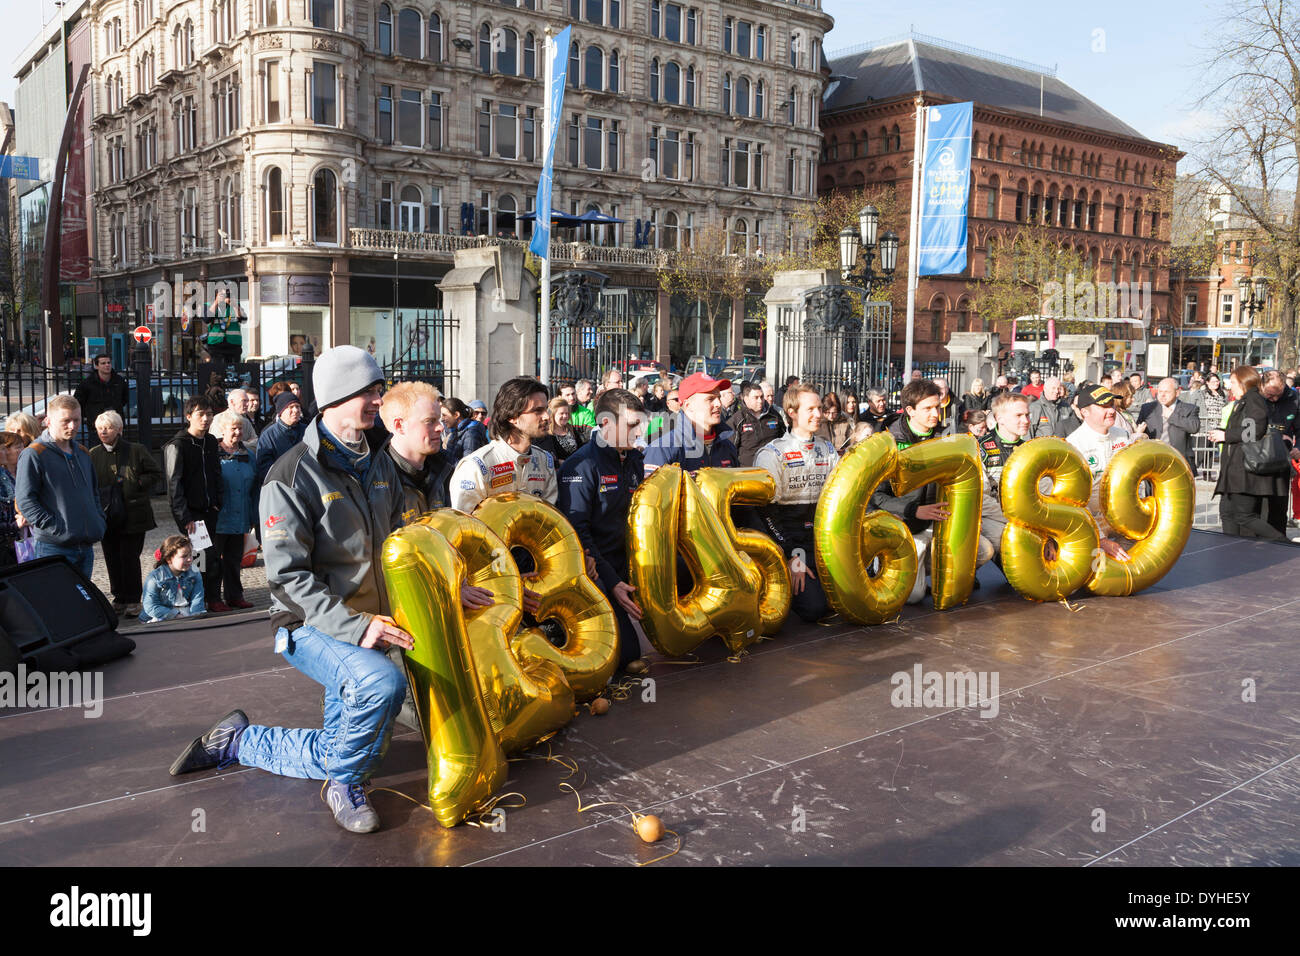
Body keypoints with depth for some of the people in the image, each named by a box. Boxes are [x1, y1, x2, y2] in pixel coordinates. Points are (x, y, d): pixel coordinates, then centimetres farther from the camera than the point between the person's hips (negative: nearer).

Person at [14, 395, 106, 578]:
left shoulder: (83, 453, 16)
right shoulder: (33, 455, -8)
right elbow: (24, 501, -13)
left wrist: (99, 521, 11)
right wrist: (57, 528, -18)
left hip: (86, 546, 7)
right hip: (54, 547, -7)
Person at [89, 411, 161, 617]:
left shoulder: (136, 450, 0)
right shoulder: (93, 455, 9)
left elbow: (156, 473, 3)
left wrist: (135, 484, -9)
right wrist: (98, 498, -5)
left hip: (133, 514, -3)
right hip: (107, 516, 3)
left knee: (130, 558, -4)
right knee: (112, 559, 6)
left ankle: (132, 600, 6)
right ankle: (119, 598, 18)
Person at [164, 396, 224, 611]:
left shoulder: (211, 442, 10)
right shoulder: (178, 445, -10)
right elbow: (174, 484, -13)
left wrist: (217, 503, 8)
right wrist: (184, 517, -16)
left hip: (209, 510, 6)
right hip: (189, 512, -6)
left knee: (213, 555, 5)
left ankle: (213, 598, 14)